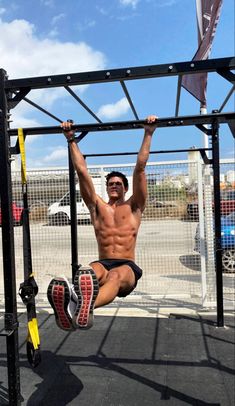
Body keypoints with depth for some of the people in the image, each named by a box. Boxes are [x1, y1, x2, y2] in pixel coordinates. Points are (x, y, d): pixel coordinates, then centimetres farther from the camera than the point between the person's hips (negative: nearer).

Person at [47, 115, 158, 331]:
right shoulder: (97, 207, 19)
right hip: (103, 263, 2)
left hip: (127, 267, -2)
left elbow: (140, 167, 8)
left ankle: (85, 309, -72)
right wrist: (71, 140, 17)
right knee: (86, 273, -36)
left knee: (115, 276, -40)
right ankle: (68, 307, -69)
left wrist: (148, 134, 5)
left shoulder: (134, 207, 14)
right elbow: (82, 171, 16)